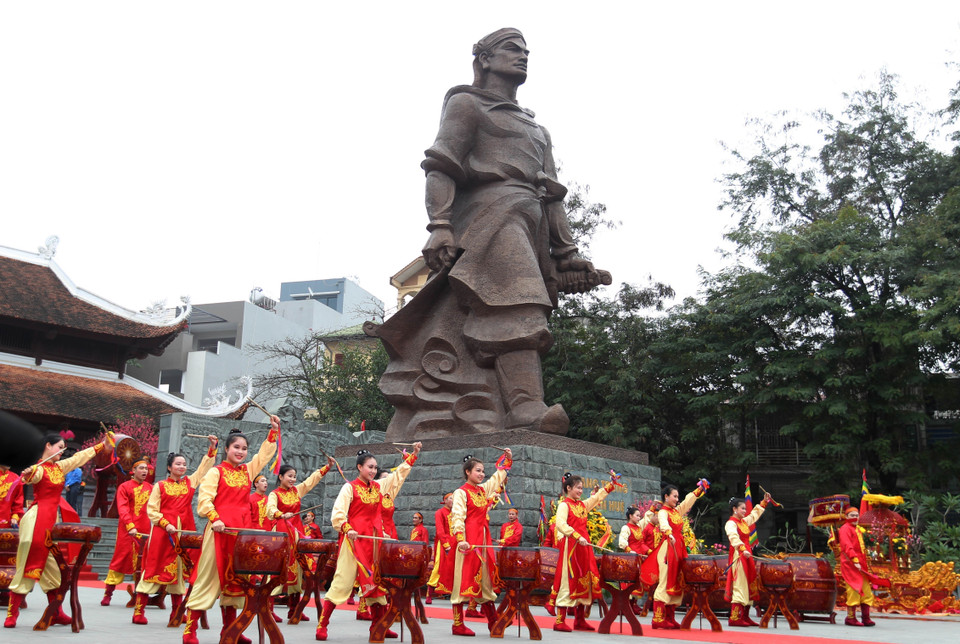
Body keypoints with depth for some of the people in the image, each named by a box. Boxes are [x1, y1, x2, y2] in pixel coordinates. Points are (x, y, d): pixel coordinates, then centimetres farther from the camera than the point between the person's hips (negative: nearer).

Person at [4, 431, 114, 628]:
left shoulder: (60, 467, 13)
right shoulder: (39, 469, -10)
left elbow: (80, 457, 25)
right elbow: (30, 477, -32)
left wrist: (101, 446, 33)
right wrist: (27, 476, -54)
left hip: (54, 520, 8)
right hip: (37, 520, -8)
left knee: (53, 570, 9)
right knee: (27, 568, -5)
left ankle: (57, 613, 12)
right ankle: (12, 615, 1)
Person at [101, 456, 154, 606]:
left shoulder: (150, 488, 13)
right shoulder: (124, 487, 1)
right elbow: (122, 509, -8)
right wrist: (130, 526, -21)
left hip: (145, 531, 4)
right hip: (128, 531, -4)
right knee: (121, 559, -1)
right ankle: (107, 594, 8)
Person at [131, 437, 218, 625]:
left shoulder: (190, 482, 11)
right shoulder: (160, 486, 2)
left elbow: (205, 466, 9)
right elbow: (151, 510, -2)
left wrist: (212, 447, -3)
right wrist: (166, 524, -14)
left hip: (184, 532, 3)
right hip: (162, 532, -3)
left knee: (180, 570, 6)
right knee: (154, 568, -4)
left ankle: (176, 612, 13)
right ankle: (138, 610, 0)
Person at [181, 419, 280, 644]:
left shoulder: (248, 470, 14)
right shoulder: (216, 472, -1)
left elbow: (266, 452, 20)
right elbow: (204, 498, -10)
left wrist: (274, 430, 12)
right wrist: (214, 519, -23)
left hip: (242, 531, 6)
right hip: (220, 530, -6)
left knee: (235, 578, 9)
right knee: (208, 577, -5)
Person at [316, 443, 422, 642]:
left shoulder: (379, 486, 10)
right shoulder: (350, 487, -6)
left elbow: (399, 472, 21)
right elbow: (337, 514, -14)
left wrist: (414, 454, 15)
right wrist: (347, 529, -30)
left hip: (374, 540, 6)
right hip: (355, 538, -6)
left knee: (376, 581, 7)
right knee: (342, 581, -8)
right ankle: (322, 625, -2)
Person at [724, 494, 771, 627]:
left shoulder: (744, 521, 17)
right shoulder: (731, 523, -10)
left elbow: (755, 514, 35)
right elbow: (734, 537, -27)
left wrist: (764, 502, 34)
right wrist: (743, 549, -41)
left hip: (747, 556, 9)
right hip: (738, 556, -9)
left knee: (750, 586, 9)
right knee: (739, 586, -12)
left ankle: (745, 617, 14)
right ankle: (734, 618, -13)